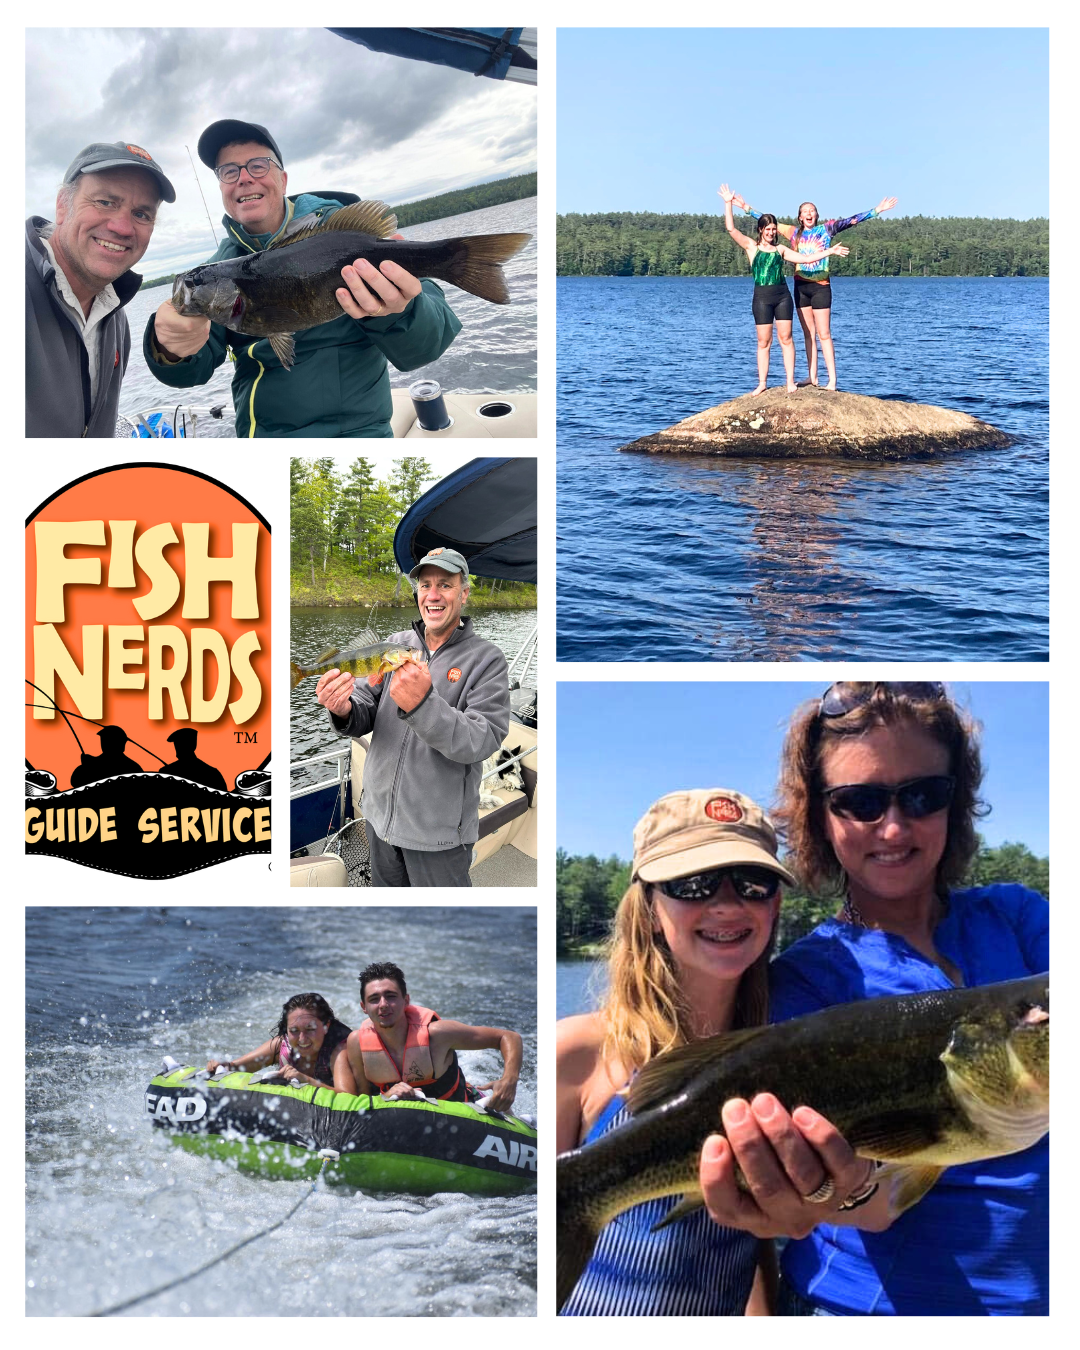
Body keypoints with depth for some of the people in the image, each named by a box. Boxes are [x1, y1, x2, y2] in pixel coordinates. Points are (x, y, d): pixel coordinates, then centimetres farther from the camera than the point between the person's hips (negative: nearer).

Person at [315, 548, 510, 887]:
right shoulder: (394, 645, 3)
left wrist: (422, 705, -39)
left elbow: (483, 742, -22)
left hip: (438, 832, -4)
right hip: (380, 816, 5)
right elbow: (364, 716, 1)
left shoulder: (487, 660, -11)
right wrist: (344, 710, -25)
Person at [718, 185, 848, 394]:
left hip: (782, 295, 2)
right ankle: (762, 383, 5)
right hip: (762, 297, -2)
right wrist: (728, 203, -7)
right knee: (764, 341, 0)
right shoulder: (751, 247, 5)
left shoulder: (780, 249, 14)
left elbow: (806, 258, 16)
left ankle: (790, 381, 1)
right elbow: (731, 229, -3)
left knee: (786, 338, 0)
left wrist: (829, 251, 12)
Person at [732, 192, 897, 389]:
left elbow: (850, 220, -5)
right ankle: (812, 377, 12)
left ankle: (832, 380, -7)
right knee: (808, 333, 8)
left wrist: (877, 210, -11)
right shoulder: (794, 233, 9)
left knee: (824, 334, -6)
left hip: (821, 286, -4)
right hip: (801, 286, 4)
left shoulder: (826, 229, 1)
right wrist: (746, 208, 15)